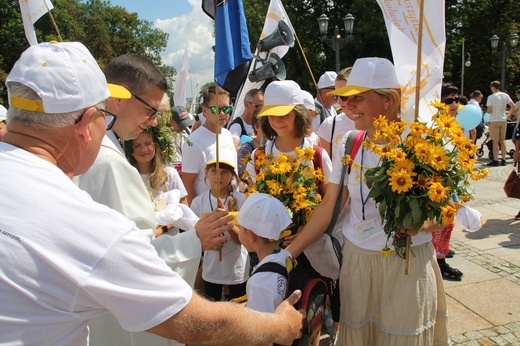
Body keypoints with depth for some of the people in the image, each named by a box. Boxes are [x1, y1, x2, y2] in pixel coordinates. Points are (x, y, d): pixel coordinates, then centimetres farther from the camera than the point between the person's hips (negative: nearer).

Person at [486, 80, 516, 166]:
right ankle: (503, 160, 14)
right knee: (502, 141, 12)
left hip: (494, 121, -5)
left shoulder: (491, 97, -11)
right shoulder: (505, 95, 5)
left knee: (495, 142, -1)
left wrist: (487, 111, 6)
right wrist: (508, 116, 13)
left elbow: (489, 111, -16)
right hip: (503, 120, 5)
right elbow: (514, 107, 4)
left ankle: (495, 161, 1)